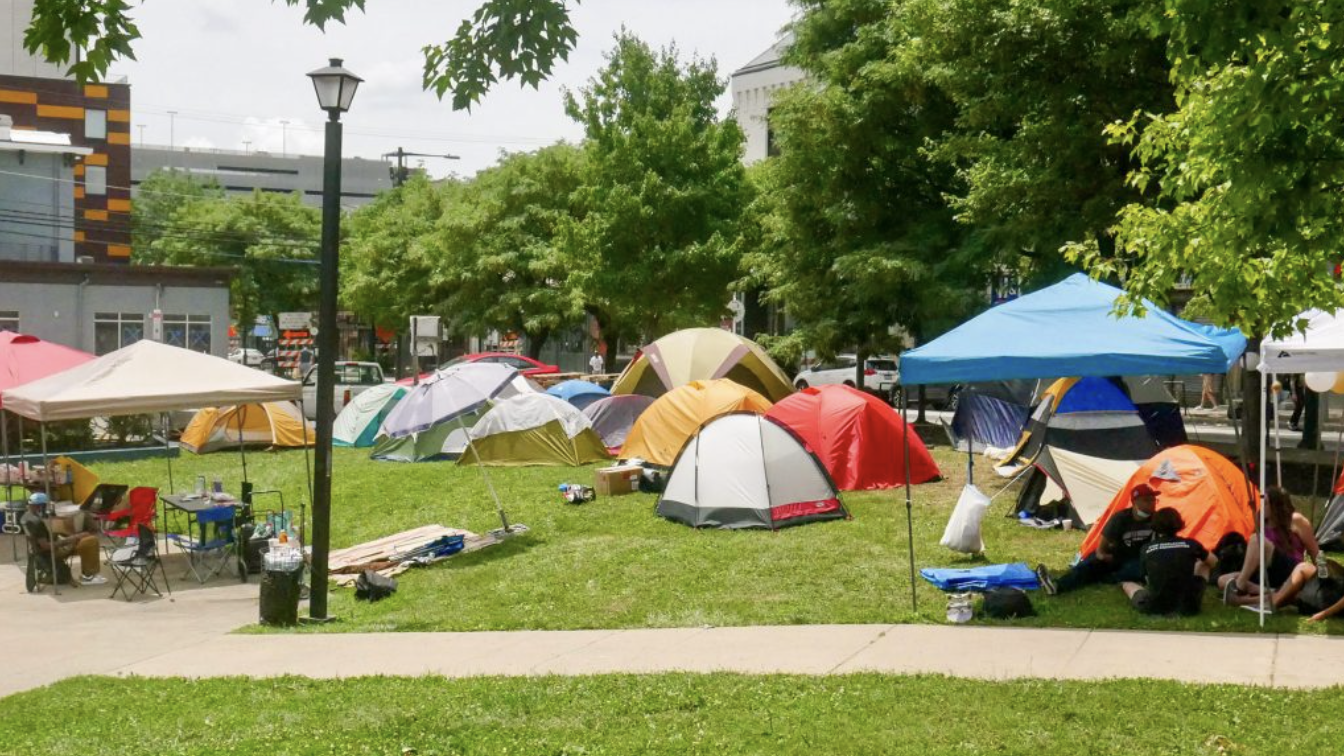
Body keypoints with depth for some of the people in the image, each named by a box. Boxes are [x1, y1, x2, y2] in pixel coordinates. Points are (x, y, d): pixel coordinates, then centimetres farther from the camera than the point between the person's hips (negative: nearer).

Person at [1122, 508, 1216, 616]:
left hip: (1154, 608, 0)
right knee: (1203, 564, 25)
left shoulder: (1146, 549, -2)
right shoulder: (1191, 544, -2)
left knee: (1129, 585, 30)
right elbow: (1214, 562, 18)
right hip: (1188, 607, 0)